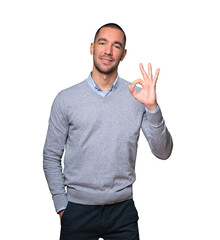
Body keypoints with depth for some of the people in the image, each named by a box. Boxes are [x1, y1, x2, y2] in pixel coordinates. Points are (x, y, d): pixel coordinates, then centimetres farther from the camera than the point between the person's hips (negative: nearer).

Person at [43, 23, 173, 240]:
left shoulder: (138, 96, -2)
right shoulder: (66, 99, -3)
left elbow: (163, 152, -7)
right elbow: (51, 156, 2)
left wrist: (152, 107, -20)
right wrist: (61, 205, -1)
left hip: (123, 209, 1)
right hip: (78, 210, 0)